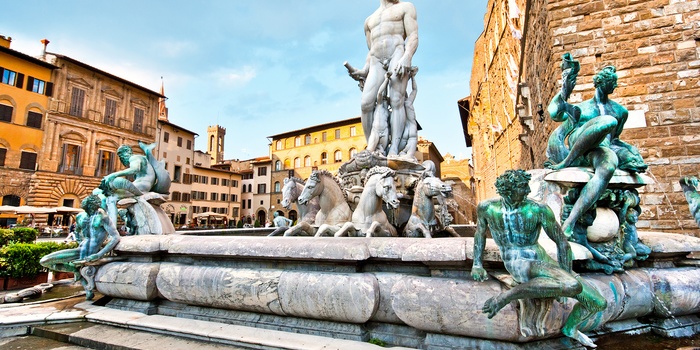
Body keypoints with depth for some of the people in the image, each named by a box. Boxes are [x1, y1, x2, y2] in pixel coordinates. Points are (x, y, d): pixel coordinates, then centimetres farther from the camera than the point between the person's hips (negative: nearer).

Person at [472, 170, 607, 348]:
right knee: (574, 286, -33)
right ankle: (506, 296, -26)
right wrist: (477, 264, 6)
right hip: (519, 265, -4)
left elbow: (561, 242, -2)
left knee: (599, 303, 6)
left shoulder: (539, 210, -9)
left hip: (544, 262, 4)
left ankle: (570, 328, 33)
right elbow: (480, 233, 11)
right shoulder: (486, 208, -6)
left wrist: (566, 275, -6)